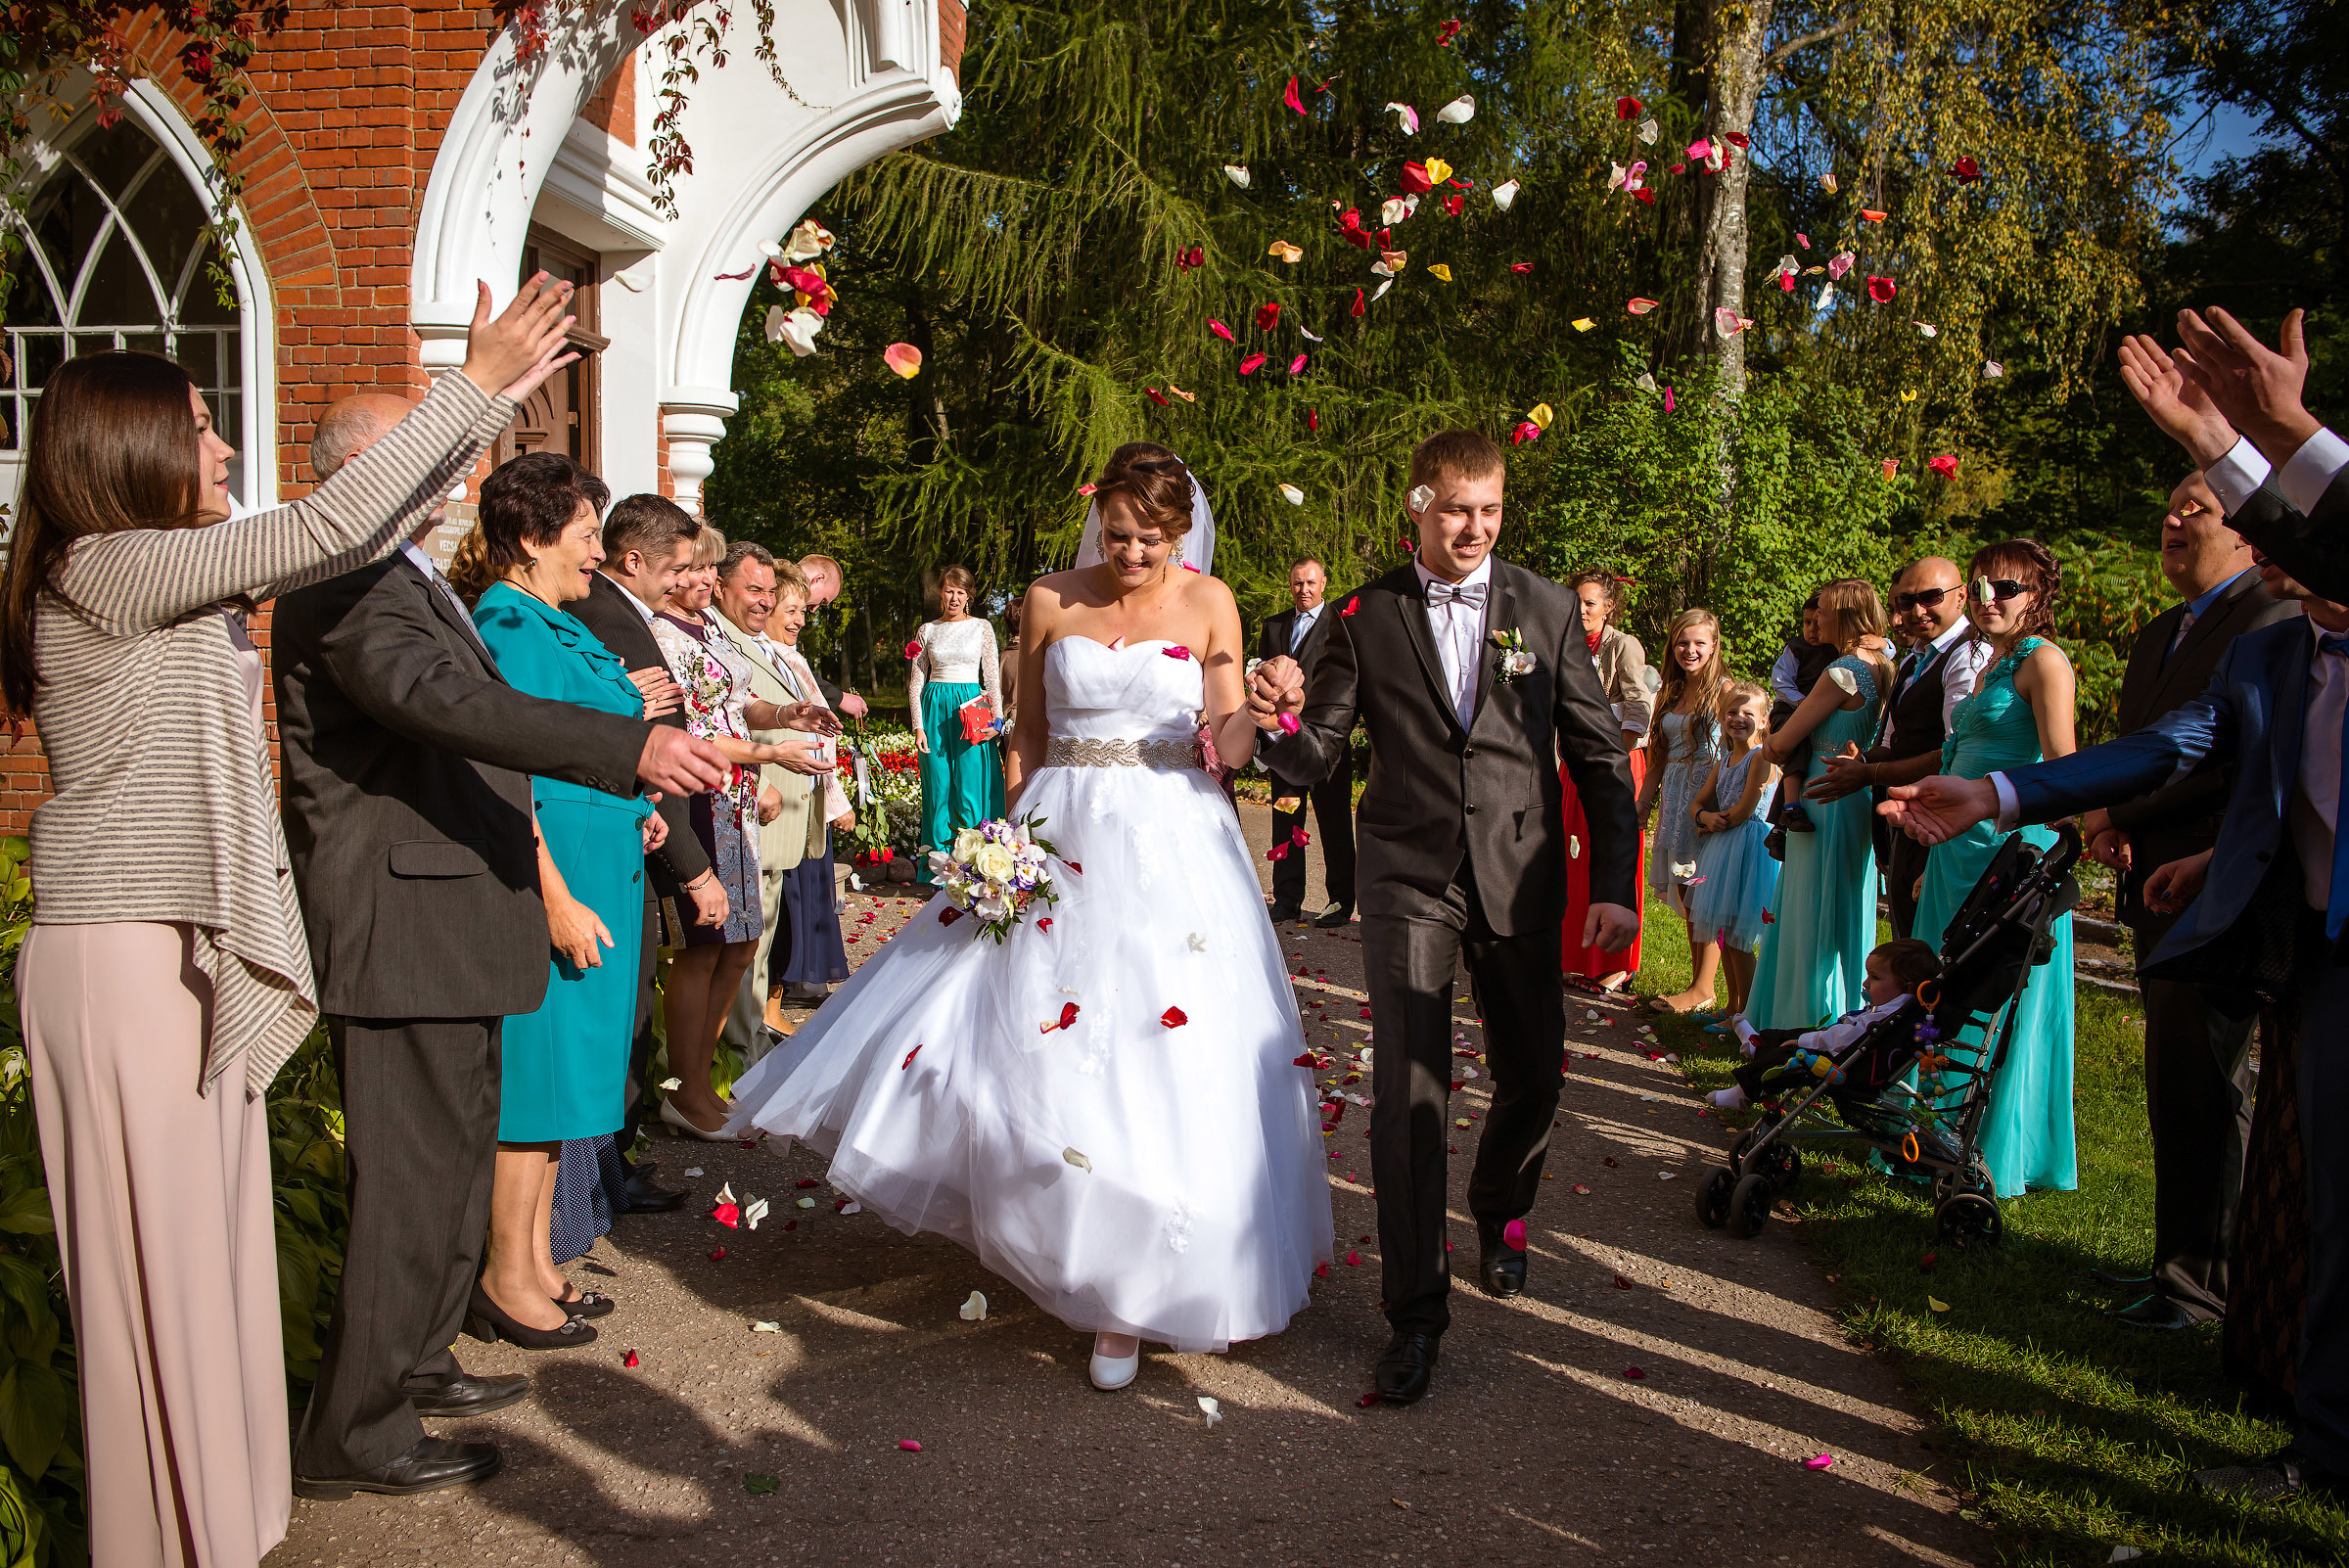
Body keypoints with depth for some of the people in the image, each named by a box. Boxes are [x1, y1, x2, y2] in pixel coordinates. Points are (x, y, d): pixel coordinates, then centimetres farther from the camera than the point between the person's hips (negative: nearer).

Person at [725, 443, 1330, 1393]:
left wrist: (1242, 723, -21)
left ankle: (1132, 1291, 12)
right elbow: (1029, 730, 12)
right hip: (1060, 844, 2)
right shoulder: (1051, 602, 5)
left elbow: (1231, 745, 2)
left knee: (1167, 1066, -2)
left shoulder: (1208, 604, 2)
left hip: (1174, 849, -1)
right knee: (1043, 1039, 3)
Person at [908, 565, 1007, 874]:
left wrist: (997, 720, -6)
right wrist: (918, 726, 0)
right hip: (935, 711, 2)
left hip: (971, 710, -2)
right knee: (939, 789, 1)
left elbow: (992, 678, 4)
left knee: (971, 789, -6)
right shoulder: (927, 631, 10)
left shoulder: (982, 628, 6)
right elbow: (915, 683, 10)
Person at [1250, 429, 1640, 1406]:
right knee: (1406, 1091, -6)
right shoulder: (1367, 618, 1)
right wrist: (1279, 719, -23)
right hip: (1409, 879, -2)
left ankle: (1498, 1215, 45)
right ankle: (1415, 1313, 8)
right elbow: (1314, 757, 0)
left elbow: (1598, 755, 3)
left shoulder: (1546, 609, 2)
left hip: (1520, 878, 2)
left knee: (1533, 1078, 13)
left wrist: (1615, 884, -3)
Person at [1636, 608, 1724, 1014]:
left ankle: (1703, 989, -1)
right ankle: (1697, 985, 14)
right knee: (1686, 894, 8)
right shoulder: (1668, 696, 14)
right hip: (1674, 796, 7)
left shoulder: (1725, 692, -6)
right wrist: (1642, 807, 16)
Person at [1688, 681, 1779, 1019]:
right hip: (1721, 848, 9)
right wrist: (1706, 817, -9)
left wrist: (1714, 824, -2)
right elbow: (1696, 803, 14)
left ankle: (1746, 1012, 3)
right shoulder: (1724, 762, 14)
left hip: (1747, 847, -9)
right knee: (1722, 933, 12)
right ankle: (1733, 1006, 22)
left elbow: (1744, 810, -17)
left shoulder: (1761, 757, -12)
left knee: (1736, 937, -6)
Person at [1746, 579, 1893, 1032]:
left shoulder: (1843, 672, -19)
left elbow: (1782, 743, -15)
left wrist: (1768, 747, 8)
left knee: (1815, 926, 1)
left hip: (1827, 806, -9)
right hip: (1853, 803, 9)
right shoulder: (1880, 669, 7)